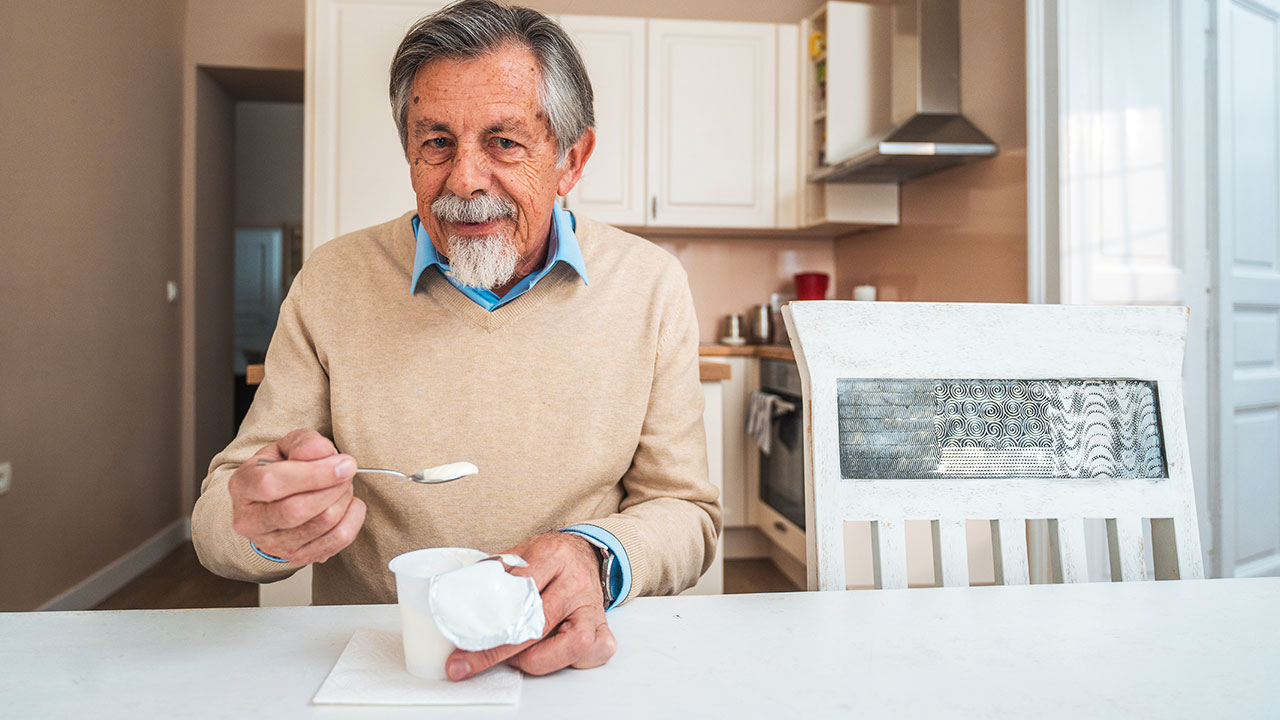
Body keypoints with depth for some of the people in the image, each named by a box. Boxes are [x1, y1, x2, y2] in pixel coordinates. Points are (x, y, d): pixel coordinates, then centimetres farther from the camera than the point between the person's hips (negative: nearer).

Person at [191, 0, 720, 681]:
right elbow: (218, 519, -1)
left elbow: (685, 510, -1)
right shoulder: (332, 283, -3)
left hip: (564, 664, 1)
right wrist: (263, 529, -24)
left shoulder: (651, 286, -4)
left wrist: (595, 557, -22)